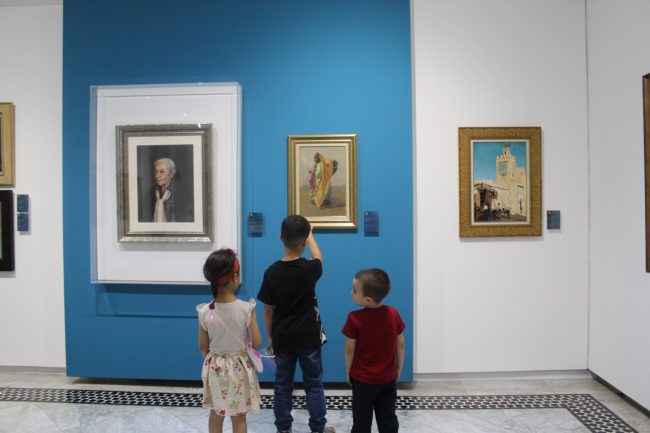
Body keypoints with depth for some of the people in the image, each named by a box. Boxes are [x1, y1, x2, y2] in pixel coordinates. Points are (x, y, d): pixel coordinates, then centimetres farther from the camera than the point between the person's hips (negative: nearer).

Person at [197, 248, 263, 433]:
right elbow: (256, 343, -15)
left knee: (216, 414, 22)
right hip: (239, 368, -2)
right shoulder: (246, 308, -22)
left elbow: (203, 346, -4)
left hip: (215, 367, 2)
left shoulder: (205, 311, -15)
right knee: (239, 417, 15)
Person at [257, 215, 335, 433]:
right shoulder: (310, 269, -16)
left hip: (282, 339, 1)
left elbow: (268, 310, -6)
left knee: (282, 385, 16)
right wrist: (310, 235, 26)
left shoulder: (271, 272, -13)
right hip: (308, 338, -1)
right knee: (314, 384, 14)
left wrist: (270, 336, 9)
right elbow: (318, 258, 11)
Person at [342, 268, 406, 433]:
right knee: (388, 419, 17)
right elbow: (400, 345, -2)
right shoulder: (393, 314, -13)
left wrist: (348, 372, 4)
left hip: (362, 379, -3)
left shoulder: (355, 318, -23)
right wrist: (399, 369, 12)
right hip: (388, 378, 3)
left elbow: (350, 349, -12)